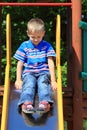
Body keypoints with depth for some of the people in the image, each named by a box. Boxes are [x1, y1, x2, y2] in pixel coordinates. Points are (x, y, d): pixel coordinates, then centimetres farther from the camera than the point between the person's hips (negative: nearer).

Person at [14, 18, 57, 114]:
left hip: (43, 73, 0)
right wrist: (18, 79, -3)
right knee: (29, 83, -33)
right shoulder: (24, 46, 10)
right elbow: (20, 64, 8)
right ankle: (27, 103, -61)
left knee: (43, 82, -34)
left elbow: (51, 63, 3)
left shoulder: (47, 46, 9)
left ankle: (45, 103, -62)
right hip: (28, 73, 0)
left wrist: (53, 80, -7)